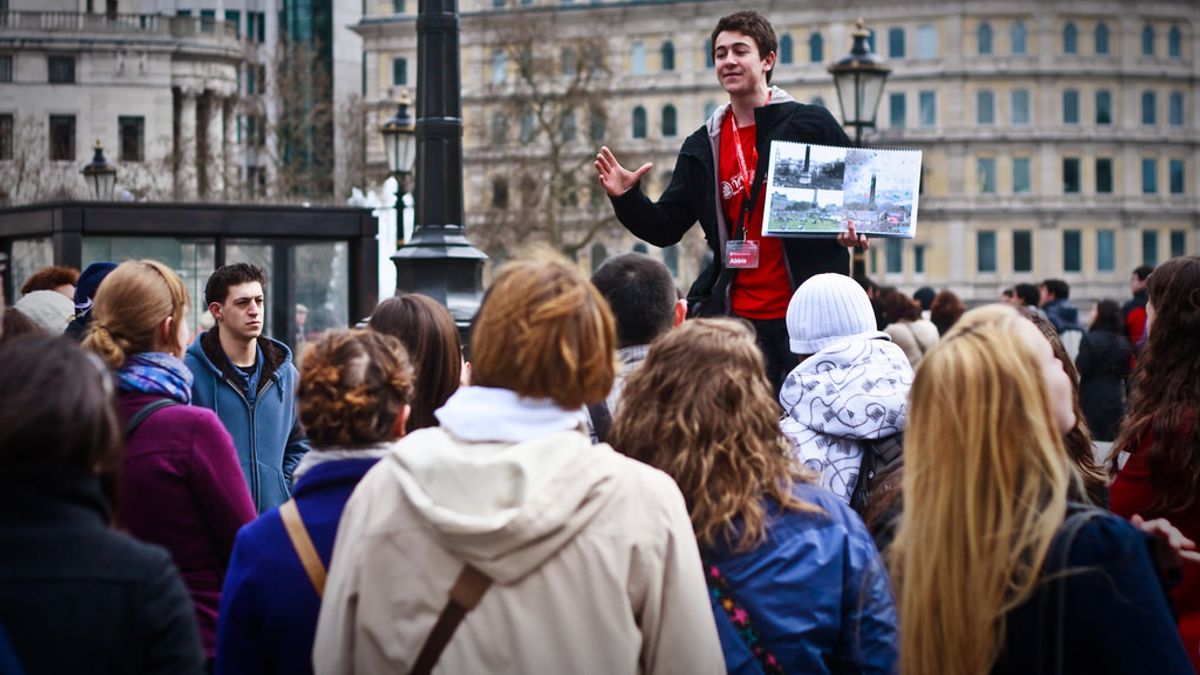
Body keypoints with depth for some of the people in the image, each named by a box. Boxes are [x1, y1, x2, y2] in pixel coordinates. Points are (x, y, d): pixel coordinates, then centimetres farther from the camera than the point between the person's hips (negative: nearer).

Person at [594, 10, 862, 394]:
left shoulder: (811, 125, 0)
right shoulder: (702, 147, 10)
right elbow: (665, 229, 11)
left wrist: (857, 227, -16)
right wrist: (627, 200, -7)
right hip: (734, 315, 3)